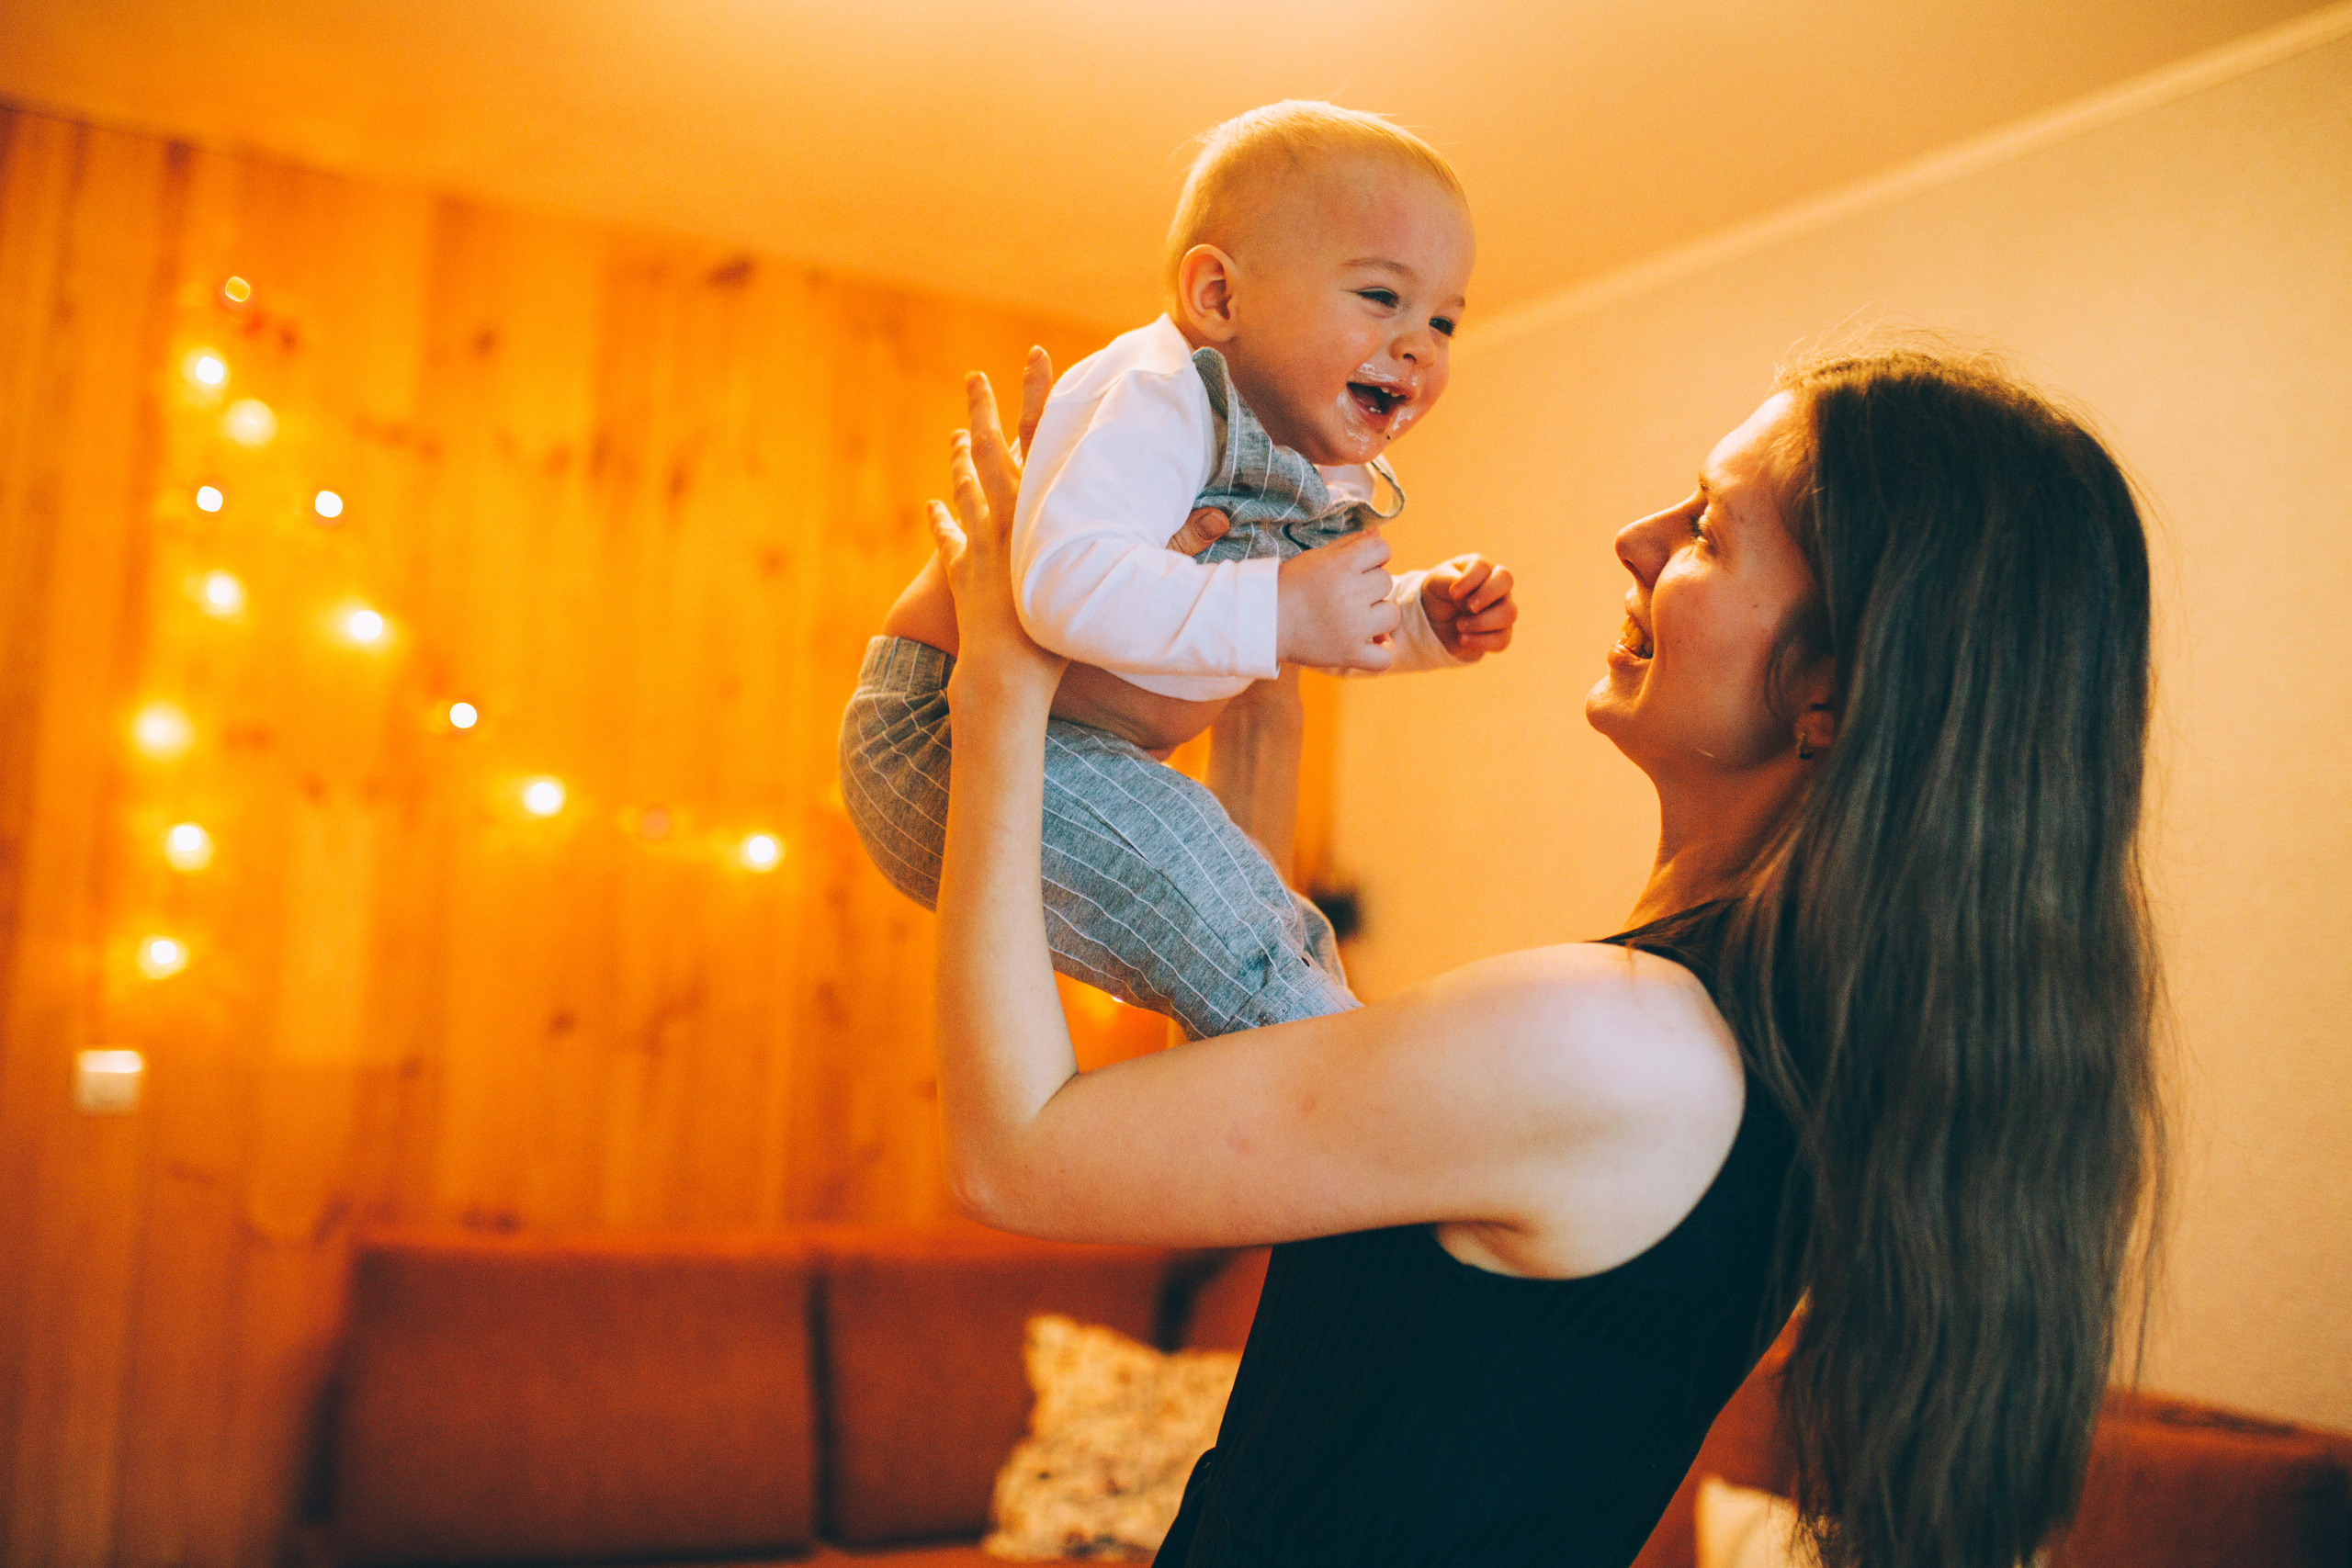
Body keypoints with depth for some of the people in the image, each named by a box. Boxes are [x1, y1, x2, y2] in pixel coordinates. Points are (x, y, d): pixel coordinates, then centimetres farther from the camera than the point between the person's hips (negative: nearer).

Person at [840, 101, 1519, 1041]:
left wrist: (1421, 617, 4)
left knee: (1291, 946, 25)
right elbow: (1064, 582, -41)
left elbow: (1331, 631, 24)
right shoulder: (1164, 399, -25)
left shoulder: (1335, 476, 7)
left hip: (1074, 755, 10)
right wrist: (1277, 613, -41)